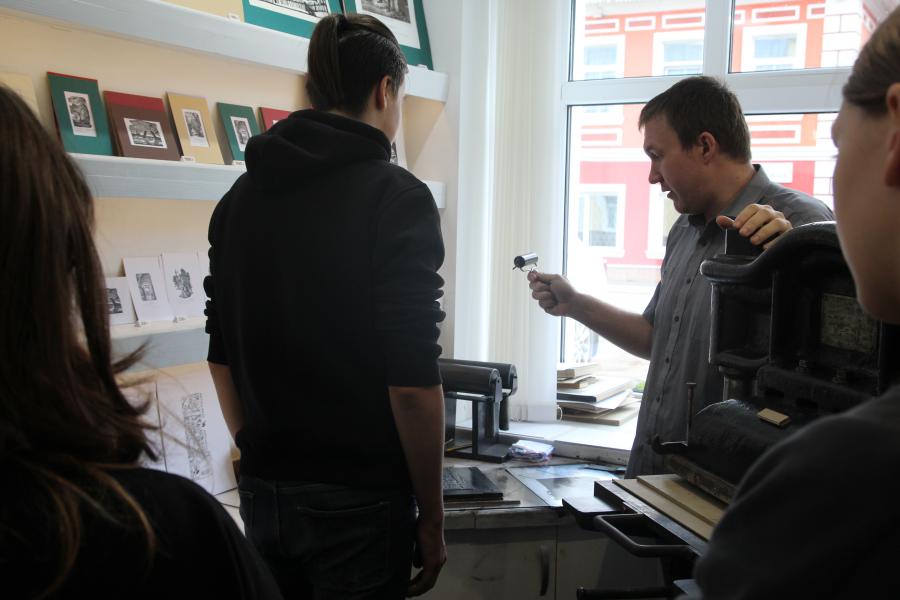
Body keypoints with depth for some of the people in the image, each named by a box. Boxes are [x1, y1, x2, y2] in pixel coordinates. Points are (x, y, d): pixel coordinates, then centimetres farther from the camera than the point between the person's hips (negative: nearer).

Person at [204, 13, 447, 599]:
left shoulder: (242, 196, 6)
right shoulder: (395, 197, -12)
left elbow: (222, 354, 11)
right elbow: (411, 381, -16)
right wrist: (432, 516, -7)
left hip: (262, 488, 6)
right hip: (357, 497, -6)